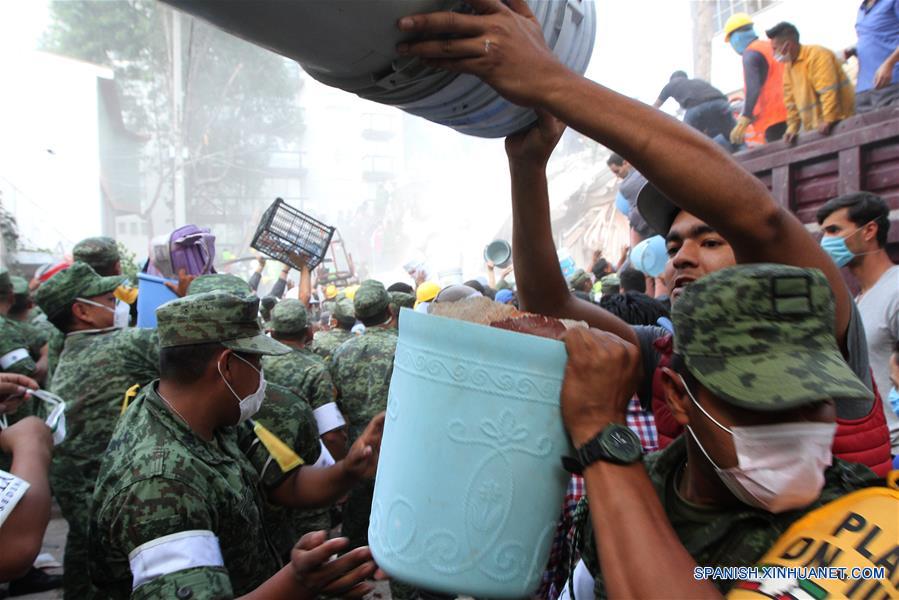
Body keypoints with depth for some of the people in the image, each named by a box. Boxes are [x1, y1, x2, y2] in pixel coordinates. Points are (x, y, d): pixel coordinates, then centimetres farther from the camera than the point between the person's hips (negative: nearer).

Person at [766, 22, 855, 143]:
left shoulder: (817, 55, -12)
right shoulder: (789, 66, 14)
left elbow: (829, 91, -22)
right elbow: (791, 100, 16)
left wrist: (828, 121, -26)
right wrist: (792, 128, 8)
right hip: (815, 129, 7)